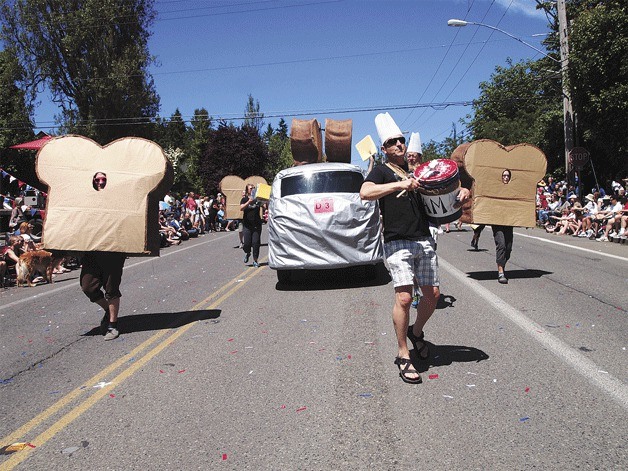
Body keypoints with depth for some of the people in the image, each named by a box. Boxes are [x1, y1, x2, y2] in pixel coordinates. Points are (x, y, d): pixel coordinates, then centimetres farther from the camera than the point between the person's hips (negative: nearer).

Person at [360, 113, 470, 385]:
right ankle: (403, 355, 0)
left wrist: (462, 192, 5)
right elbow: (365, 192, -17)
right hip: (398, 242, -5)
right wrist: (399, 184, -21)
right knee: (404, 297, -13)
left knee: (432, 295, 7)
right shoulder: (382, 171, 4)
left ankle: (416, 332, 34)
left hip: (424, 240, 6)